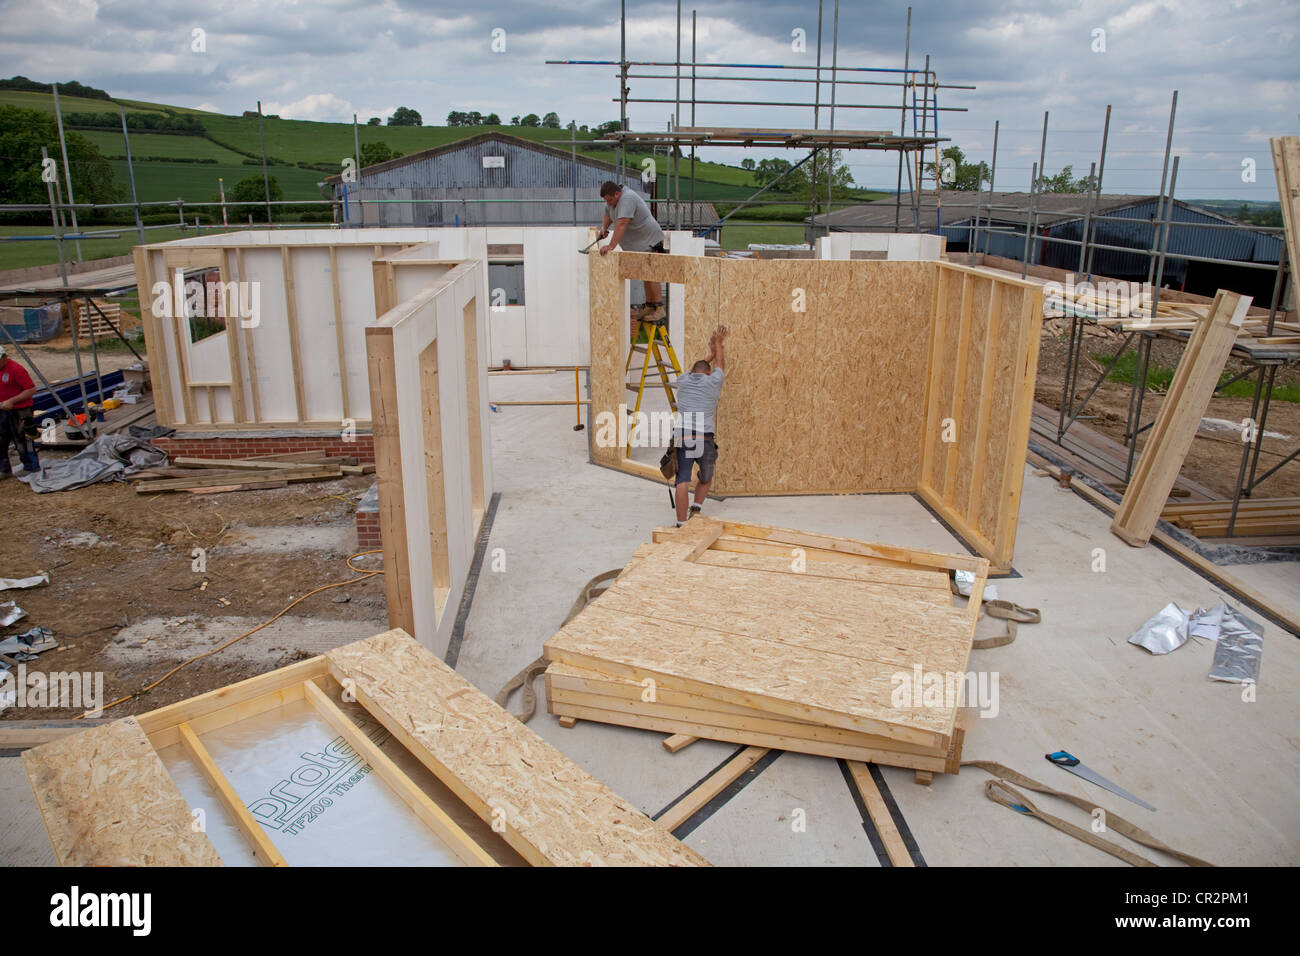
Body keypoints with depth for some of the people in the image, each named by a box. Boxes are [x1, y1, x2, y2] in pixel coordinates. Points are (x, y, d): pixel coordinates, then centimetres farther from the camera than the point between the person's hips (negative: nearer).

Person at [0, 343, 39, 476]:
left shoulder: (16, 369, -16)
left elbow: (31, 390, -20)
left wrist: (11, 401, -23)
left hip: (19, 411, -8)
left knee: (22, 440, 0)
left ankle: (31, 468, 12)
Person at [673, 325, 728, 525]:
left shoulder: (683, 381, 18)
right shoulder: (713, 381, 13)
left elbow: (693, 371, 43)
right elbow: (720, 365, 35)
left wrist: (710, 355, 58)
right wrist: (718, 343, 52)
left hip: (681, 437, 1)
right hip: (705, 439, -1)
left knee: (683, 482, -5)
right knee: (706, 478, 23)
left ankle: (681, 524, -12)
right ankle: (696, 509, 8)